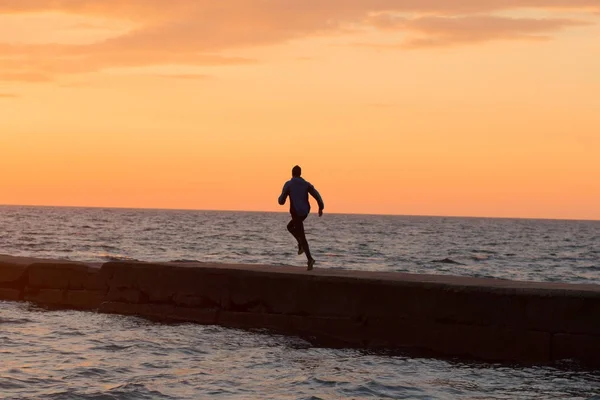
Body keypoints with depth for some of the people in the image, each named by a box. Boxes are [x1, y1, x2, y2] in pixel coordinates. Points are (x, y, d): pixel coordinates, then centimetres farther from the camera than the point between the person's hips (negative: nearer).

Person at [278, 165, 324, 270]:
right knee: (290, 226, 30)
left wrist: (280, 198, 21)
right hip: (305, 212, 5)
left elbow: (281, 201, -3)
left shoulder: (288, 184, -4)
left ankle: (310, 259, -18)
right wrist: (321, 207, -3)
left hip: (296, 212, -5)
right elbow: (316, 195, -5)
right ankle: (301, 245, 12)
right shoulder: (306, 184, 7)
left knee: (302, 236, -5)